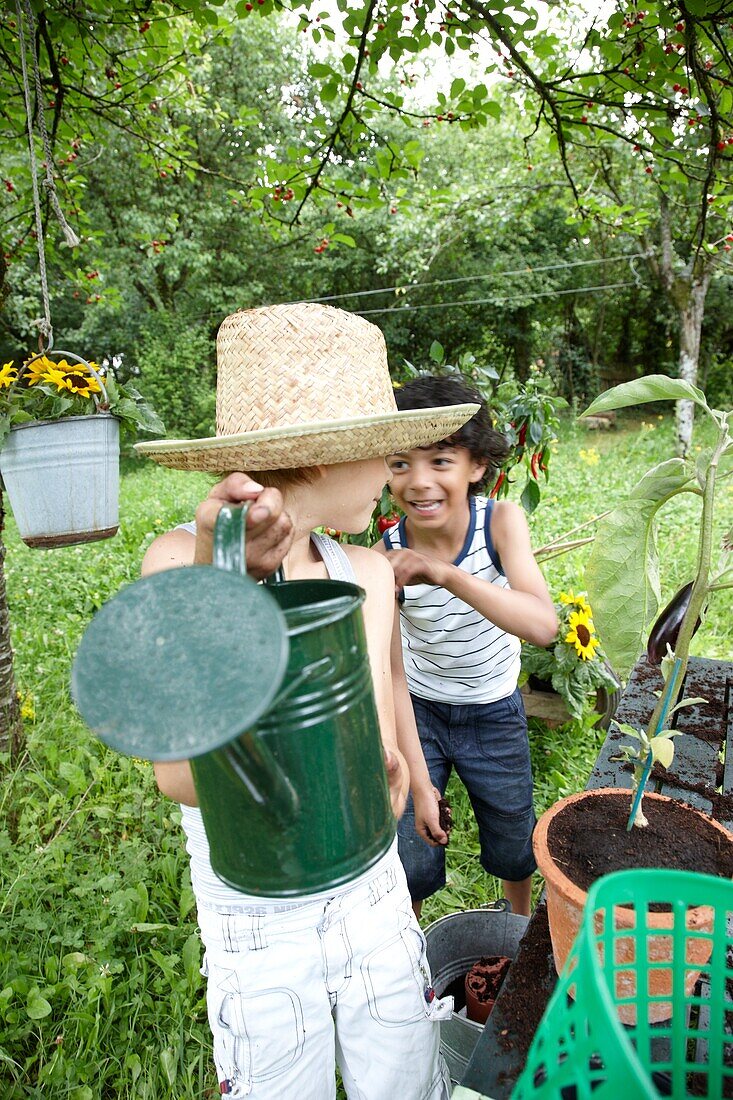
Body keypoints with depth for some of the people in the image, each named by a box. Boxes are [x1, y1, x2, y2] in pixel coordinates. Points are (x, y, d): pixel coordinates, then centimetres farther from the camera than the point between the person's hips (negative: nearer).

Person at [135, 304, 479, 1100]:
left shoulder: (367, 573, -10)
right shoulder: (178, 558, -20)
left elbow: (376, 764, -15)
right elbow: (182, 778, -27)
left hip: (372, 898, 3)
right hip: (257, 932, -3)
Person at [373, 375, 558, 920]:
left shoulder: (502, 520, -24)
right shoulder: (386, 555, -22)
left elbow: (543, 625, -38)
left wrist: (443, 572, -48)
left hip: (495, 714, 1)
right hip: (418, 711, 0)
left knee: (515, 847, 21)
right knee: (407, 864, 2)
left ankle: (524, 926, 56)